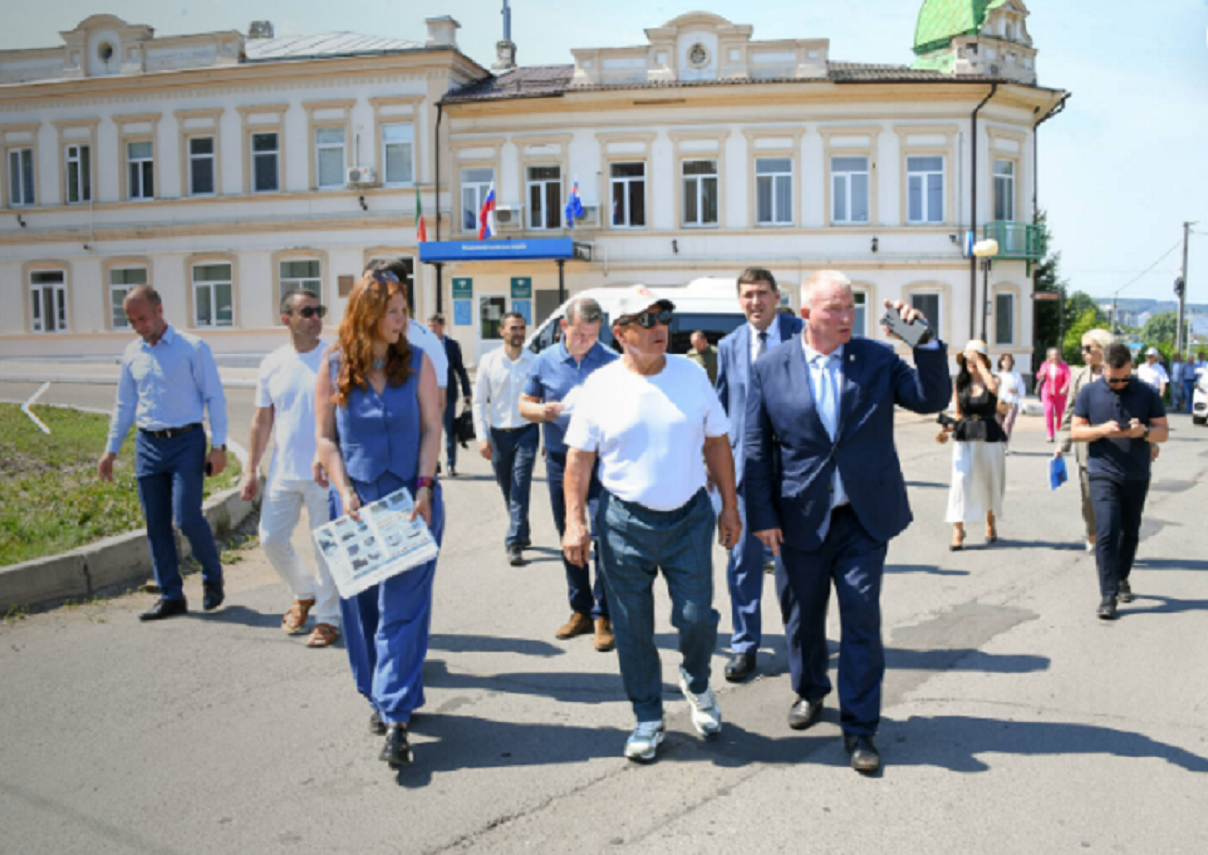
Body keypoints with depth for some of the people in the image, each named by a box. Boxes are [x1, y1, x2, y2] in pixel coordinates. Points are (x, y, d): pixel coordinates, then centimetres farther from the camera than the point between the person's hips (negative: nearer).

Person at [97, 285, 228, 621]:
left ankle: (213, 577, 13)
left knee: (187, 517, -12)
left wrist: (218, 445, -9)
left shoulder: (192, 347, -3)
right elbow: (124, 405, 20)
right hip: (148, 444, 5)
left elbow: (214, 398, -3)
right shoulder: (132, 354, 12)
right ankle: (170, 596, 15)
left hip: (186, 442, -5)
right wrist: (111, 450, 18)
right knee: (156, 524, 5)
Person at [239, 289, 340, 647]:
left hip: (325, 472, -4)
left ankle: (328, 617, 18)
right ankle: (304, 593, 34)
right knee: (272, 540, 9)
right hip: (283, 471, 4)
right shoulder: (272, 364, 7)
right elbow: (262, 420, 12)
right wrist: (251, 471, 10)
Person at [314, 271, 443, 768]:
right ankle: (379, 696, 28)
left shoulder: (417, 363, 1)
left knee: (402, 609, -5)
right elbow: (325, 437, 4)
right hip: (355, 501, 2)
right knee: (361, 606, 10)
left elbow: (431, 428, 0)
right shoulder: (334, 367, 2)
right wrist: (345, 493, -7)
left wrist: (424, 488, -11)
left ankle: (396, 717, -3)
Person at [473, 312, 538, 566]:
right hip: (498, 434, 3)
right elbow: (479, 401, 5)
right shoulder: (488, 361, 3)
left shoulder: (535, 361, -2)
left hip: (526, 432, -2)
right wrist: (482, 436, -4)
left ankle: (514, 543, -9)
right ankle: (522, 533, 31)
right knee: (508, 490, 12)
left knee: (520, 489, -10)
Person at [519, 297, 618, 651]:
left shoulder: (611, 362, -2)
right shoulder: (545, 361, 6)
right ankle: (581, 610, 25)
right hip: (560, 460, 4)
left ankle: (603, 615, 3)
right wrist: (542, 411, -10)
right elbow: (524, 404, 12)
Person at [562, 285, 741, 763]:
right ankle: (648, 718, 27)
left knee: (697, 618, 1)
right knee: (633, 630, 8)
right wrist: (575, 521, -8)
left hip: (689, 517, 1)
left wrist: (729, 506, 6)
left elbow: (716, 444, 7)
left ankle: (695, 682, 35)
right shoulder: (601, 386, -3)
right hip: (625, 521, -1)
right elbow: (579, 457, -1)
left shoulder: (692, 375, 2)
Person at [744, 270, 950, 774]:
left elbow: (933, 400, -4)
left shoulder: (877, 359, 1)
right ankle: (809, 691, 43)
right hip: (801, 519, 0)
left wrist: (926, 343, -16)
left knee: (862, 621, 0)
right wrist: (762, 515, -4)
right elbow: (756, 448, -1)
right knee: (803, 615, 16)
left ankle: (859, 728, 13)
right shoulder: (770, 369, -2)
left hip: (865, 517, 0)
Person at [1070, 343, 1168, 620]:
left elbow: (1163, 432, 3)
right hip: (1103, 475, -2)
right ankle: (1108, 596, -8)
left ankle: (1122, 578, 37)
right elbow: (1076, 431, 1)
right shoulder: (1089, 393, 2)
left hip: (1137, 477, 2)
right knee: (1107, 533, -10)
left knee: (1130, 532, 14)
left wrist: (1143, 431, -19)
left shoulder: (1147, 394, 3)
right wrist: (1102, 430, -18)